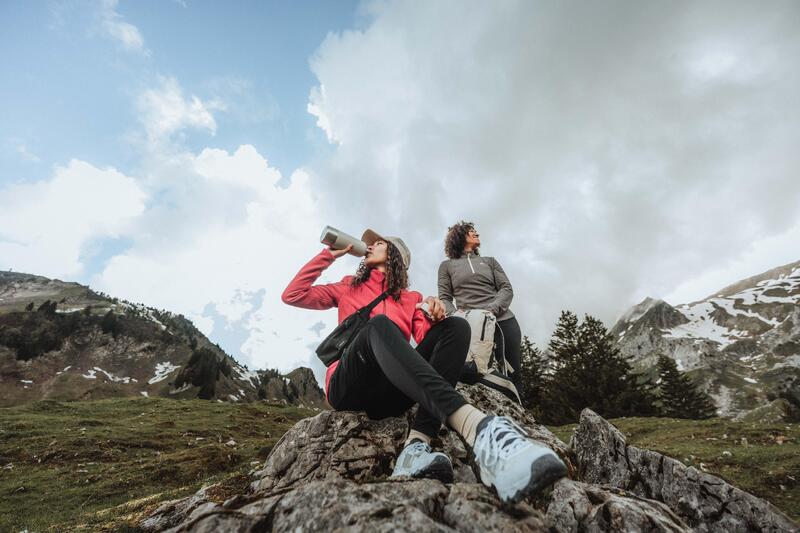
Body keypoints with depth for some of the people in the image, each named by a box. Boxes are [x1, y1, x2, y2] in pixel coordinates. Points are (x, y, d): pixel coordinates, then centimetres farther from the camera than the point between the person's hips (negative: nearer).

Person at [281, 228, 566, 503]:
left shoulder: (412, 299, 25)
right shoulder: (349, 288, 26)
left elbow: (424, 339, 6)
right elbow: (292, 295, 17)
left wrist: (432, 318, -16)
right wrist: (329, 255, 16)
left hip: (390, 393, 2)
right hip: (348, 388, -1)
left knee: (455, 326, -17)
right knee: (378, 325, -32)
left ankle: (416, 446, -39)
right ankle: (480, 429, -56)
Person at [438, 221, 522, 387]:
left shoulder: (489, 261, 22)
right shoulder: (447, 265, 16)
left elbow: (507, 289, 11)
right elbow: (444, 298, 8)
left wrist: (492, 310, -9)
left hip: (504, 322, 3)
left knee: (513, 377, -3)